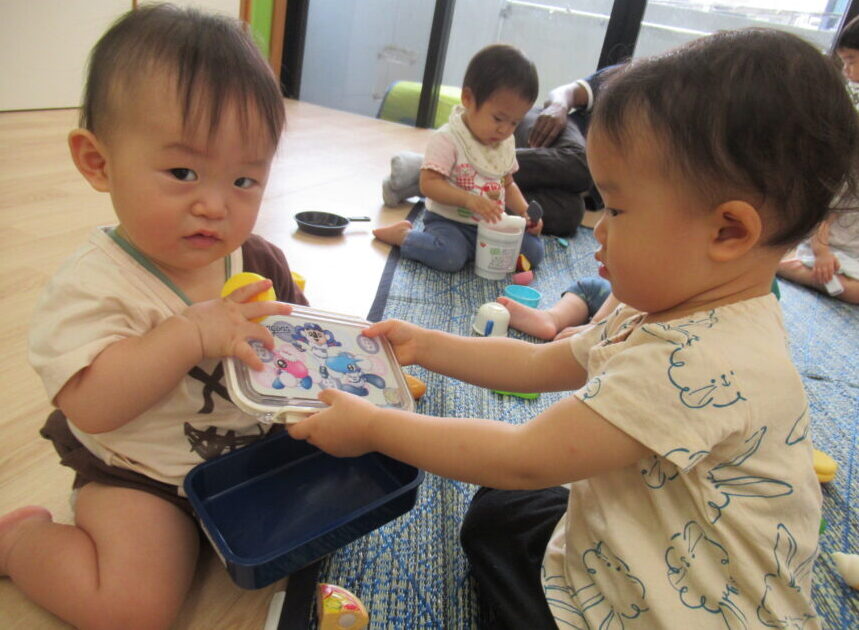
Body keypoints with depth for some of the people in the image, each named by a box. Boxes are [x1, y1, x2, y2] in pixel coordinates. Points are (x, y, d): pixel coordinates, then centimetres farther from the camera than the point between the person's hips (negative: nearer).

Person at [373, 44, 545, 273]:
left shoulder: (505, 143, 9)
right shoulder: (447, 139, -15)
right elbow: (428, 184, -21)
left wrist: (525, 212, 2)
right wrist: (469, 200, -32)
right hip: (449, 221, -6)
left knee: (534, 250, -7)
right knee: (449, 256, -35)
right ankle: (403, 234, -6)